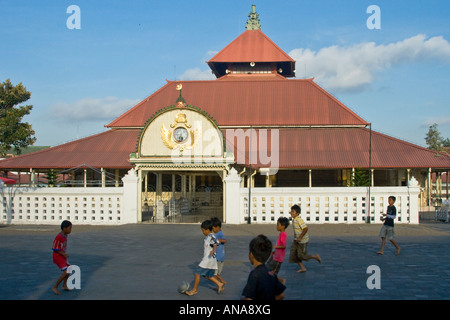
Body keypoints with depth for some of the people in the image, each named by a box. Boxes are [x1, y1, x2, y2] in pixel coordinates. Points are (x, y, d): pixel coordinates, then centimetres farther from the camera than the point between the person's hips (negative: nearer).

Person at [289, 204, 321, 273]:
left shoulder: (299, 220, -23)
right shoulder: (294, 220, 7)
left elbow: (305, 229, -29)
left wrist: (300, 237, -26)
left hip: (303, 240, -9)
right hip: (297, 240, 9)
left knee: (302, 255, -2)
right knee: (293, 254, 4)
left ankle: (316, 256, 20)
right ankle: (302, 268, 12)